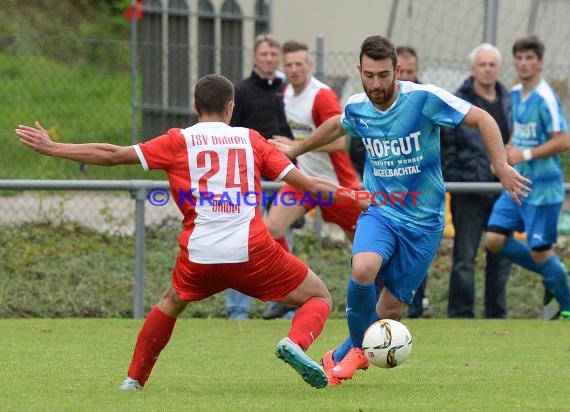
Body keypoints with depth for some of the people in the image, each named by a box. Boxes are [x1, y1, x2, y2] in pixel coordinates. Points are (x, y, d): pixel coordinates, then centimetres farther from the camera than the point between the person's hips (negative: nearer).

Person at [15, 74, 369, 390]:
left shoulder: (179, 142, 8)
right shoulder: (250, 140, 10)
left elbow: (113, 155, 7)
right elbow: (306, 183, 8)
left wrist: (52, 148, 15)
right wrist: (359, 196, 19)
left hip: (199, 254, 2)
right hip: (252, 249, -2)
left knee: (171, 304, 32)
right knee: (320, 298, 13)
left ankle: (134, 380, 25)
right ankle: (296, 342, -18)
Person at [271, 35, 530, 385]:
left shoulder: (423, 98, -16)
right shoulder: (357, 108, -2)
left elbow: (482, 119, -14)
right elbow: (336, 126, 23)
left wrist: (501, 166, -25)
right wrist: (296, 150, 37)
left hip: (423, 220, -2)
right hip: (379, 211, 2)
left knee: (391, 309, 1)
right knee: (363, 269, -30)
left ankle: (340, 357, 26)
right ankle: (359, 348, -6)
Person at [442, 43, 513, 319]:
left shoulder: (509, 101, 11)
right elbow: (446, 146, -5)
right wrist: (452, 180, -10)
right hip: (469, 191, -4)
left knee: (501, 256, 10)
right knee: (464, 257, -5)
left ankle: (497, 313, 19)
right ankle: (460, 314, 0)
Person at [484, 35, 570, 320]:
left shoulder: (545, 99, -16)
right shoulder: (515, 94, 9)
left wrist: (525, 154, -20)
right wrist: (507, 152, 4)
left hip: (542, 188, -8)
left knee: (540, 252, -3)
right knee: (494, 240, 0)